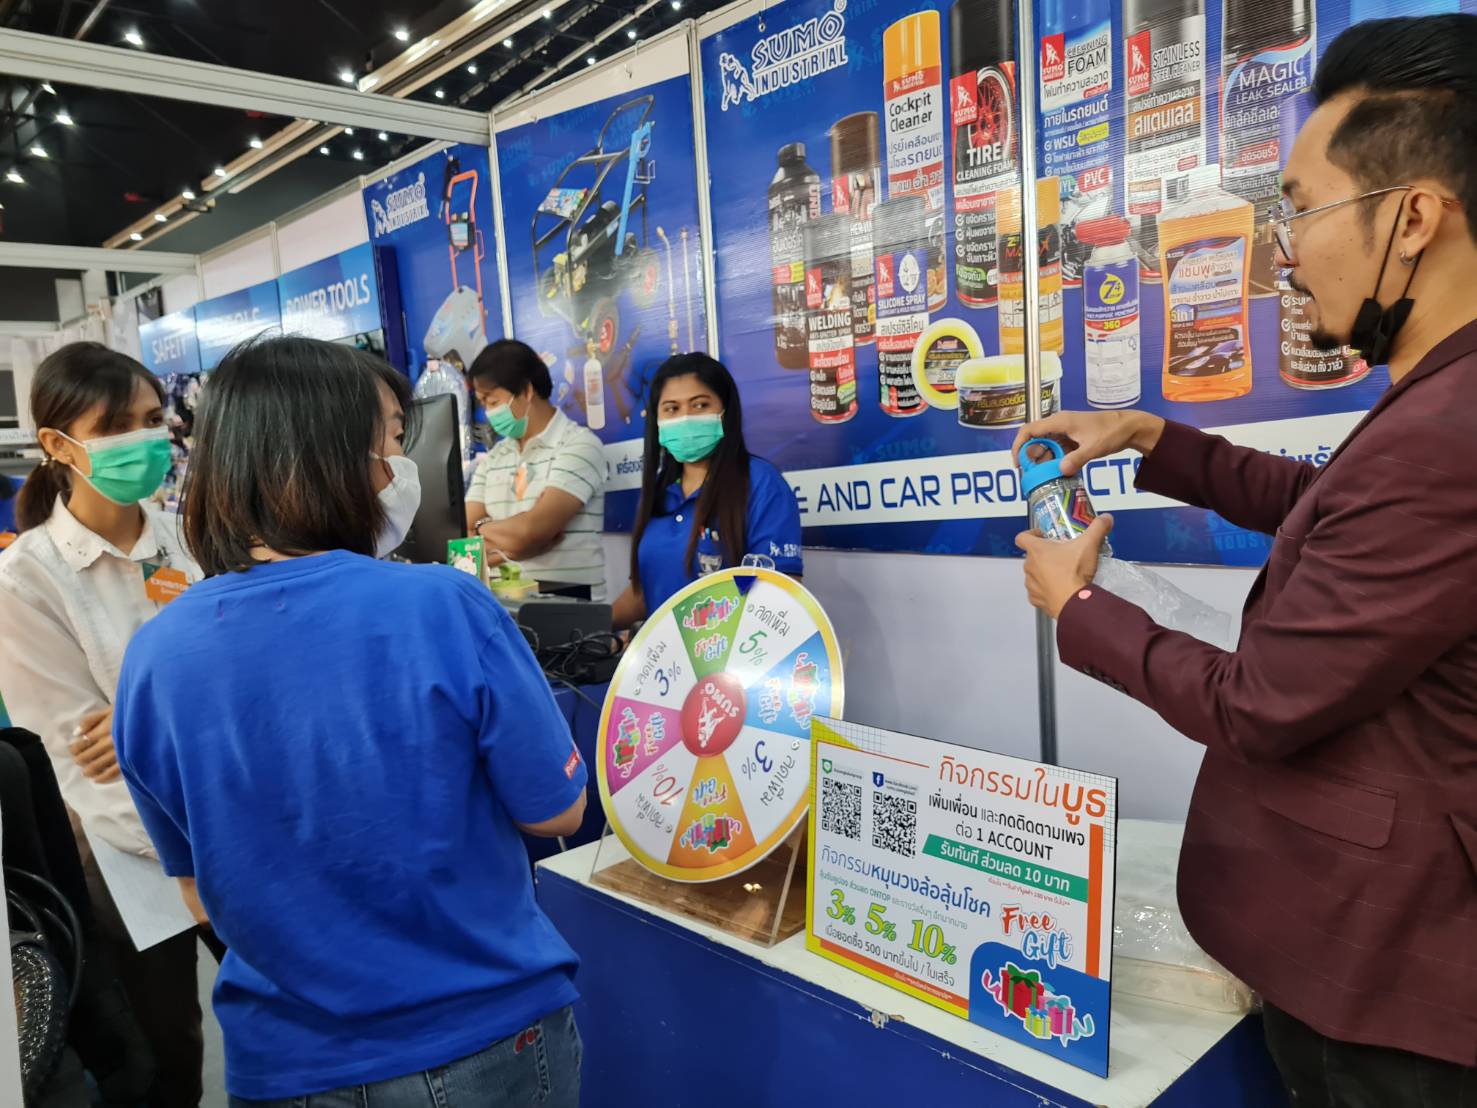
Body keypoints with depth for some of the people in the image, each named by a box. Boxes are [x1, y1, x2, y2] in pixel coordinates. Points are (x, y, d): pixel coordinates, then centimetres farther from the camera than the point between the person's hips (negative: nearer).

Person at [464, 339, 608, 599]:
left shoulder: (579, 445, -6)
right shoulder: (491, 458, 13)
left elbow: (530, 531, -14)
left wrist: (483, 527, 3)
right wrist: (509, 538, -11)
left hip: (569, 601, -3)